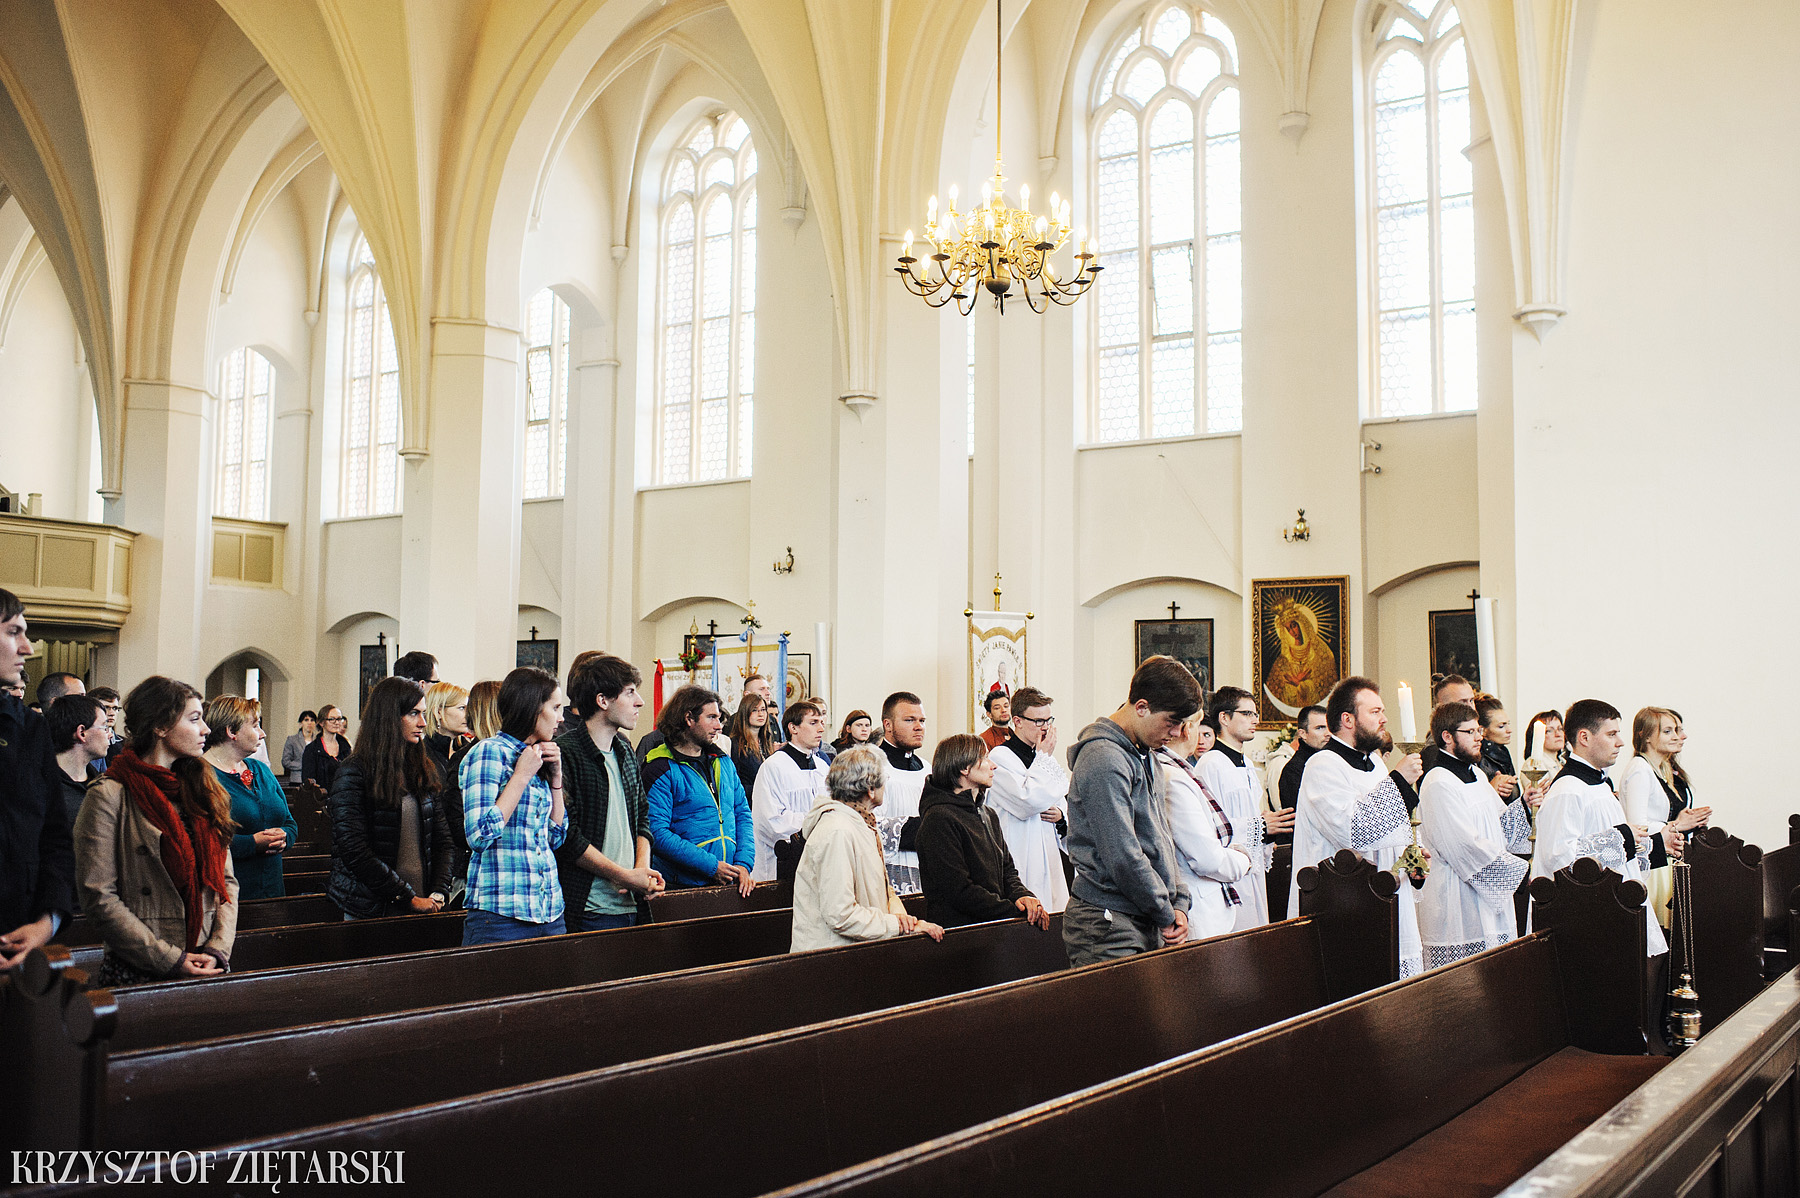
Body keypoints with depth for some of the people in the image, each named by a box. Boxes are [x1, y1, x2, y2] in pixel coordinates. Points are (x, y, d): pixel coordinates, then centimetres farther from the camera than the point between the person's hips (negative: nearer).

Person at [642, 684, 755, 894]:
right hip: (683, 883, -5)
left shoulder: (723, 763, 14)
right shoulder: (662, 770, -8)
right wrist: (712, 866, -17)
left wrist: (743, 864, -2)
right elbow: (657, 832, -16)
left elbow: (743, 814, 14)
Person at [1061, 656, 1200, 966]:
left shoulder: (1146, 755, 15)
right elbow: (1123, 858, -20)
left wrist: (1179, 901, 8)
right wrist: (1166, 916, -10)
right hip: (1109, 925, -9)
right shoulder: (1104, 760, -17)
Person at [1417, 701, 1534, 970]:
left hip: (1492, 903, 9)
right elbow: (1468, 847, -19)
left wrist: (1524, 804, 1)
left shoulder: (1476, 774, 16)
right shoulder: (1438, 784, -15)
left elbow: (1501, 828, 19)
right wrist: (1520, 869, -13)